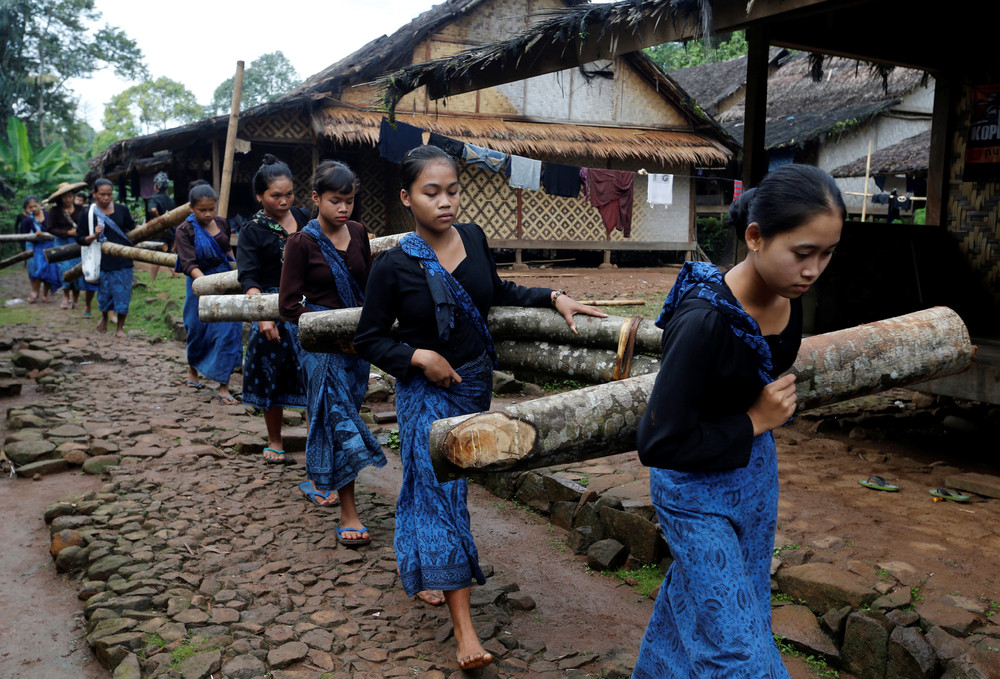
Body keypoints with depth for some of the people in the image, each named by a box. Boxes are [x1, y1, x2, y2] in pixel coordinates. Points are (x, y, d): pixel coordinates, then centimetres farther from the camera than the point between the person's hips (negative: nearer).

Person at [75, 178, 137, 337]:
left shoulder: (122, 210, 4)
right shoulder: (88, 214, -1)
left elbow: (132, 228, 18)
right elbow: (80, 238, 1)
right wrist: (93, 236, -17)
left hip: (123, 259, 1)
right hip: (102, 261, -1)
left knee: (123, 293, 1)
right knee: (104, 293, 6)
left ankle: (120, 328, 15)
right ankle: (104, 317, 39)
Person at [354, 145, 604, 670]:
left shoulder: (472, 237, -3)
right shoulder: (394, 265, -16)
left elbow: (498, 293, 13)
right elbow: (368, 339, -7)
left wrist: (554, 298, 3)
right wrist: (419, 357, -19)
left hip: (475, 381, 6)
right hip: (426, 391, -5)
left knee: (449, 482, 18)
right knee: (440, 492, -7)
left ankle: (421, 573, 43)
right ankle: (463, 626, -2)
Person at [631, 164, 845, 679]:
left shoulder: (788, 294, -9)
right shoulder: (705, 322, -33)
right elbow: (658, 445, -29)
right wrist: (753, 423, -22)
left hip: (755, 472, 7)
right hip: (696, 488, -7)